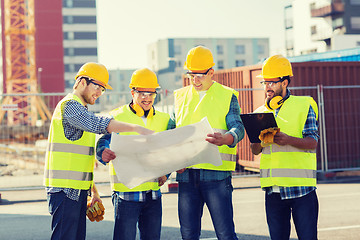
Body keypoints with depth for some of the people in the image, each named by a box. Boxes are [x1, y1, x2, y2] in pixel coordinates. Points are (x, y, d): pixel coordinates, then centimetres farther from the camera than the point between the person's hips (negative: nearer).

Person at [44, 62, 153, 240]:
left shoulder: (80, 109, 24)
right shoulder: (69, 105, -8)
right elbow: (98, 124, -26)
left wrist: (94, 191, 23)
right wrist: (136, 128, -31)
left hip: (78, 189, 10)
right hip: (64, 188, -10)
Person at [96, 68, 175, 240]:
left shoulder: (164, 120, 11)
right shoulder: (117, 117, -1)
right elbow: (104, 143, -10)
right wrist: (104, 154, -34)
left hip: (154, 194, 4)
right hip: (126, 192, -4)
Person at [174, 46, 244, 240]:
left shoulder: (227, 96, 4)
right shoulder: (180, 96, 14)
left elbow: (237, 128, -8)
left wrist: (226, 138, -32)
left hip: (216, 173, -4)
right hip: (186, 174, 4)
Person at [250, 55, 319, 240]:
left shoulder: (303, 105, 1)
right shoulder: (261, 112, 14)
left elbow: (312, 141, -7)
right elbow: (255, 151, 9)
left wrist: (288, 140, -26)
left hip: (301, 185, -4)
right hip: (273, 188, 4)